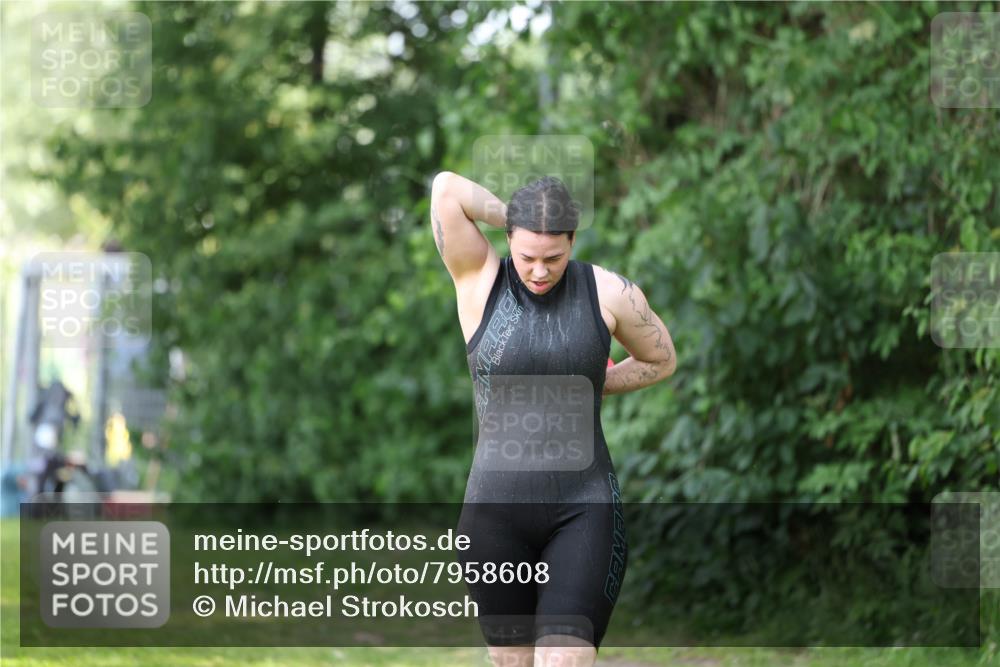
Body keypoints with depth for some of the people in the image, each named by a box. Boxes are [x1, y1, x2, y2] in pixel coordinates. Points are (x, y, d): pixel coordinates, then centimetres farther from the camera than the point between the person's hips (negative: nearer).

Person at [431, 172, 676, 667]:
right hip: (497, 511, 2)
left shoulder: (610, 292, -3)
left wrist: (591, 388, 6)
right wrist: (519, 222, -4)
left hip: (584, 513, -1)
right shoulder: (479, 279, -4)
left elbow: (662, 360, 15)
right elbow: (445, 189, -18)